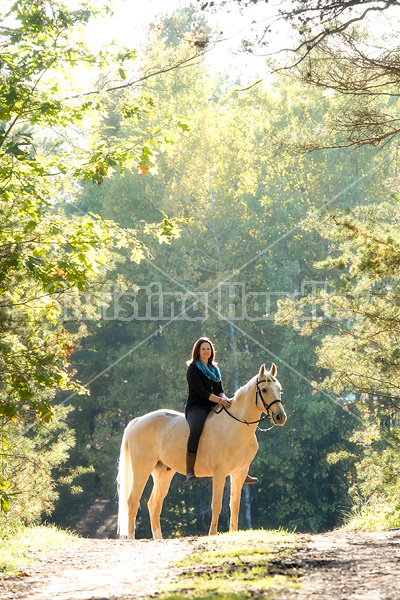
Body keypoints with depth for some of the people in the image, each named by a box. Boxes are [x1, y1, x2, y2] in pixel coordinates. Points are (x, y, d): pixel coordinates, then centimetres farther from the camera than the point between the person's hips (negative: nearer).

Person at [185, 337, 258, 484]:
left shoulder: (214, 369, 20)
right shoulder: (193, 369, -3)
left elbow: (219, 390, 14)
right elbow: (201, 391, -14)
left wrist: (226, 399, -9)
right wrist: (220, 400, -24)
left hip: (212, 409, 8)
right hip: (196, 407, -8)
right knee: (196, 429, -39)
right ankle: (189, 469, -35)